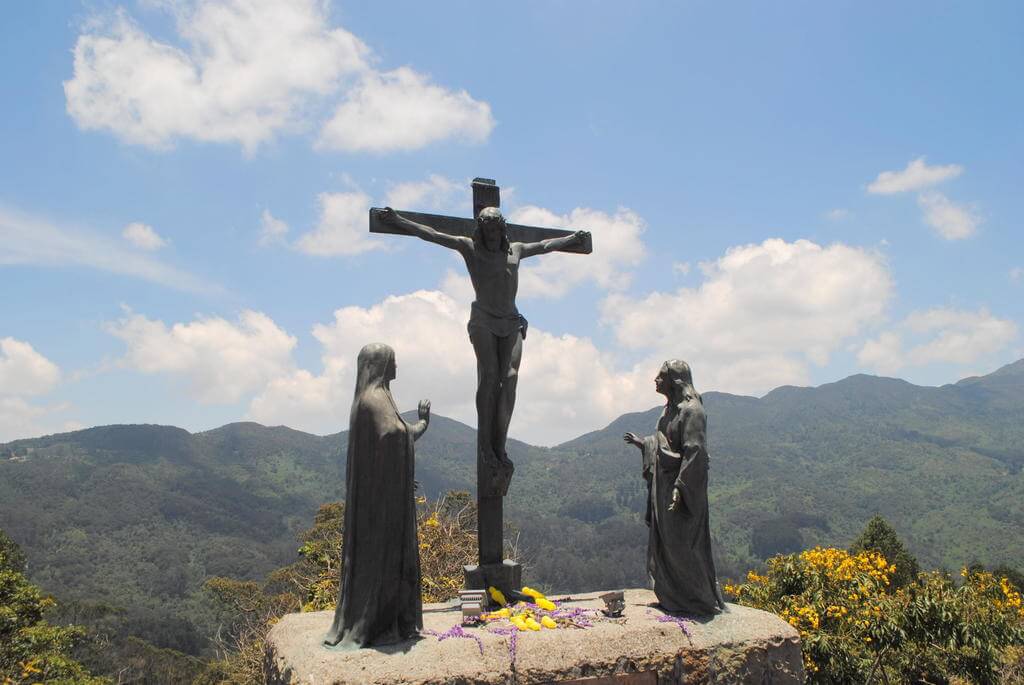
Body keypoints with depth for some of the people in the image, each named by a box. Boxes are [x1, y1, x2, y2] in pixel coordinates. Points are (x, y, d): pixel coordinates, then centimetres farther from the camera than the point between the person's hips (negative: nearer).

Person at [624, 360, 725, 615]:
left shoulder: (691, 410, -17)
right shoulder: (671, 408, 12)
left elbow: (694, 451, -22)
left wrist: (680, 488, -26)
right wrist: (642, 442, 23)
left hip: (681, 484, -10)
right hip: (664, 484, 10)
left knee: (681, 545, -2)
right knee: (664, 543, 14)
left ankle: (702, 601, 12)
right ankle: (673, 597, 26)